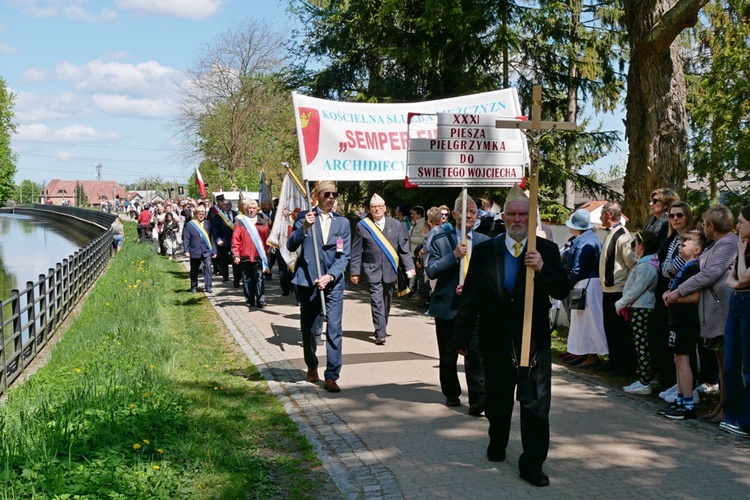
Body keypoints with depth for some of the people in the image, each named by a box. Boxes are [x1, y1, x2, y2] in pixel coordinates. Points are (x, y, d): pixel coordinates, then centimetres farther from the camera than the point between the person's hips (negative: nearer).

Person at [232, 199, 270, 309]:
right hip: (245, 256, 0)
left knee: (259, 278, -2)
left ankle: (261, 300, 0)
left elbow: (267, 237, 9)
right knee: (247, 279, 8)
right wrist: (235, 254, -7)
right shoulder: (240, 222, 1)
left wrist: (266, 251, 3)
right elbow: (235, 240, -1)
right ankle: (249, 300, 16)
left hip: (259, 256, 0)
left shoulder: (262, 222, 6)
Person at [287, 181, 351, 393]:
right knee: (307, 328, 12)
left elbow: (344, 255, 2)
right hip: (307, 281, 0)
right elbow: (291, 246, -4)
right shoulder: (304, 217, 2)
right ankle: (312, 366, 34)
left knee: (334, 329, -8)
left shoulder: (342, 222, 6)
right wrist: (303, 228, -20)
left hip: (333, 282, 0)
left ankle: (331, 376, -4)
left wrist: (329, 276, -12)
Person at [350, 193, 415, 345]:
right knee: (376, 302, -11)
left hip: (390, 270, 3)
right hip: (372, 270, -3)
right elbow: (356, 251, 2)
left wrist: (409, 267, -2)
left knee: (386, 301, 13)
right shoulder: (362, 226, 1)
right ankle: (380, 334, -11)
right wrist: (355, 271, -3)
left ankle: (382, 328, 32)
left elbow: (404, 247, 7)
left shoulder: (396, 225, 6)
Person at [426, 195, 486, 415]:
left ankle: (478, 399, -8)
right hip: (448, 305, 0)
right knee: (448, 355, 12)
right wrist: (454, 255, -19)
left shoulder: (484, 242, 8)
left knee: (476, 354, -11)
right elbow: (431, 271, -9)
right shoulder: (440, 240, 1)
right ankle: (451, 394, 30)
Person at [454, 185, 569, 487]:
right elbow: (470, 297, 1)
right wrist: (462, 337, 1)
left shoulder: (547, 251, -1)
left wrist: (542, 269, -23)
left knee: (536, 403, -2)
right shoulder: (484, 251, 1)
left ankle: (532, 463, 8)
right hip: (496, 341, 2)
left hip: (534, 341, -1)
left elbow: (562, 291, -6)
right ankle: (497, 443, 43)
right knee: (497, 399, 19)